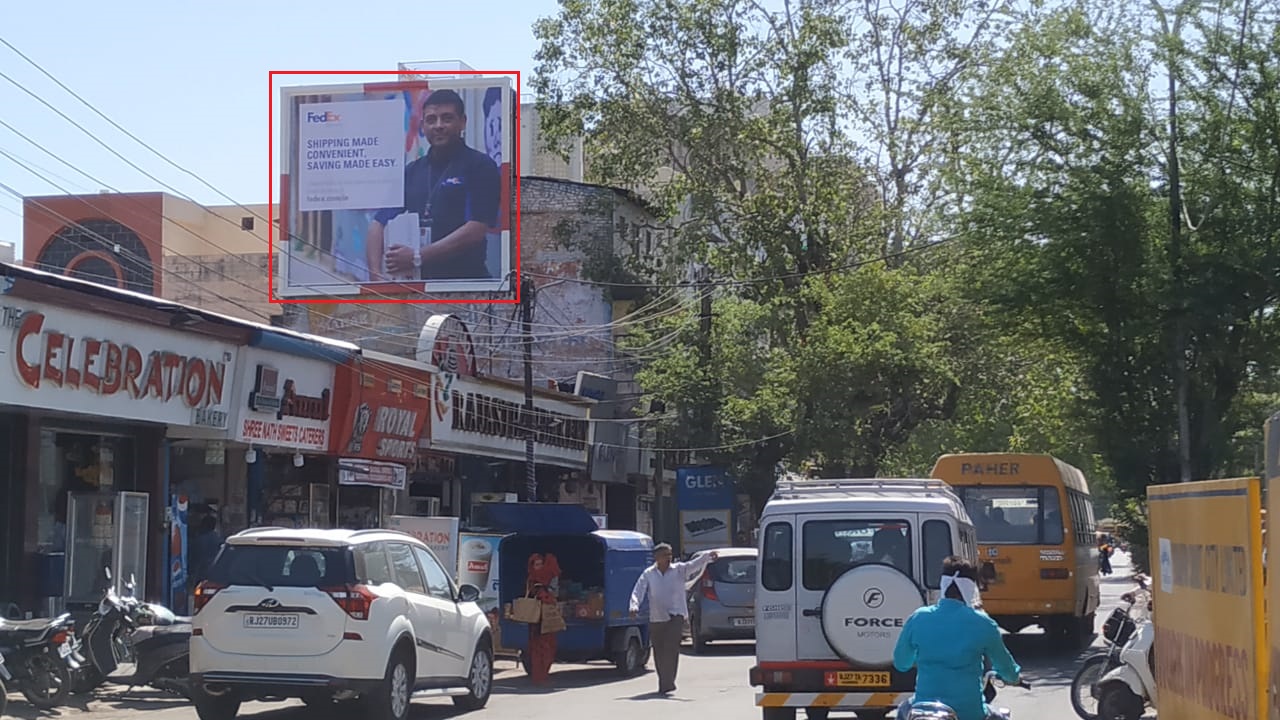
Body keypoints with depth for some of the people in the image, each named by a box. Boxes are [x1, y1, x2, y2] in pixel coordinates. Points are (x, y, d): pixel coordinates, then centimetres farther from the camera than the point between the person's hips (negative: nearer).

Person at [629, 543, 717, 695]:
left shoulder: (679, 570, 1)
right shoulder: (648, 574, 5)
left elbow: (695, 565, -14)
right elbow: (638, 591, -1)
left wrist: (707, 557, -33)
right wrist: (634, 606, -20)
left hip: (676, 616, -3)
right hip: (656, 618, 3)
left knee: (671, 648, -16)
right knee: (658, 652, 8)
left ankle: (667, 683, -16)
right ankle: (664, 683, 23)